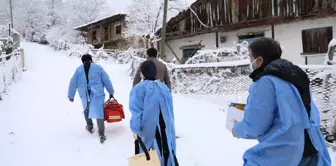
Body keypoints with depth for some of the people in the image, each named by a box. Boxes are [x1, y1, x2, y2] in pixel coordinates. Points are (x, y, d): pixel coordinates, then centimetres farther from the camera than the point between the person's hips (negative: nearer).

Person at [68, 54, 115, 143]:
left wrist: (71, 96, 17)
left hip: (85, 95, 2)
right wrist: (111, 92, 11)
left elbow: (73, 83, 8)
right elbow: (106, 81, 2)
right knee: (99, 112, 1)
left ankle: (90, 127, 38)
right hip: (97, 94, -2)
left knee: (86, 110, 27)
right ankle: (101, 134, -2)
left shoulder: (79, 69, 5)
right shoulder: (98, 67, 1)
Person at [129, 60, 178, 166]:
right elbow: (170, 109, 10)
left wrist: (135, 129, -10)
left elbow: (137, 110, -15)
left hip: (148, 127, -3)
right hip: (165, 127, 3)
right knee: (167, 151, 9)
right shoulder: (164, 87, 3)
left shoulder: (139, 88, -11)